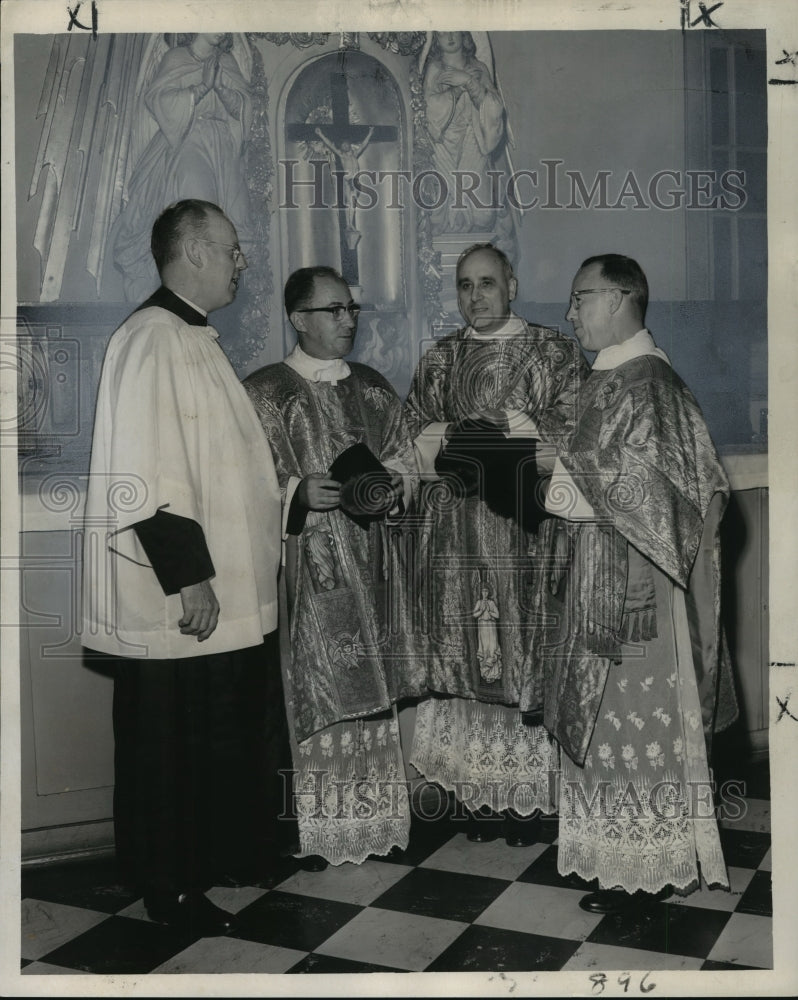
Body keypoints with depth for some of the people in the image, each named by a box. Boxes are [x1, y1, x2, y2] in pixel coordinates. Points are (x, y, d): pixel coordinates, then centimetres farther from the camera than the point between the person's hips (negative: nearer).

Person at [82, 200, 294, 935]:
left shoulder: (198, 340, 14)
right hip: (179, 600, -10)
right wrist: (188, 575, -23)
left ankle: (227, 853, 36)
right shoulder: (150, 339, -16)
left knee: (231, 732, 19)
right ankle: (170, 886, 21)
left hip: (232, 595, 10)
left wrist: (298, 493, 15)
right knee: (174, 744, 5)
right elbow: (142, 476, -23)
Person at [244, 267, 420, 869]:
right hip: (306, 566, -4)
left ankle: (373, 813, 22)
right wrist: (298, 492, -21)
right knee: (314, 689, -2)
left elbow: (405, 459, 16)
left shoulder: (373, 387, 12)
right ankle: (315, 824, 12)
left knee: (369, 689, 9)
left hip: (370, 563, 5)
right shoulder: (262, 394, -3)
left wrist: (386, 485, -5)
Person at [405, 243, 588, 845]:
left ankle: (529, 793, 8)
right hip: (455, 538, 3)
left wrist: (462, 438, -10)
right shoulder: (438, 360, 15)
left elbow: (569, 439, -4)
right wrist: (510, 436, -8)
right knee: (465, 657, 3)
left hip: (526, 531, -3)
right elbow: (413, 441, 8)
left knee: (525, 650, -3)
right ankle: (480, 789, 13)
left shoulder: (555, 353, 5)